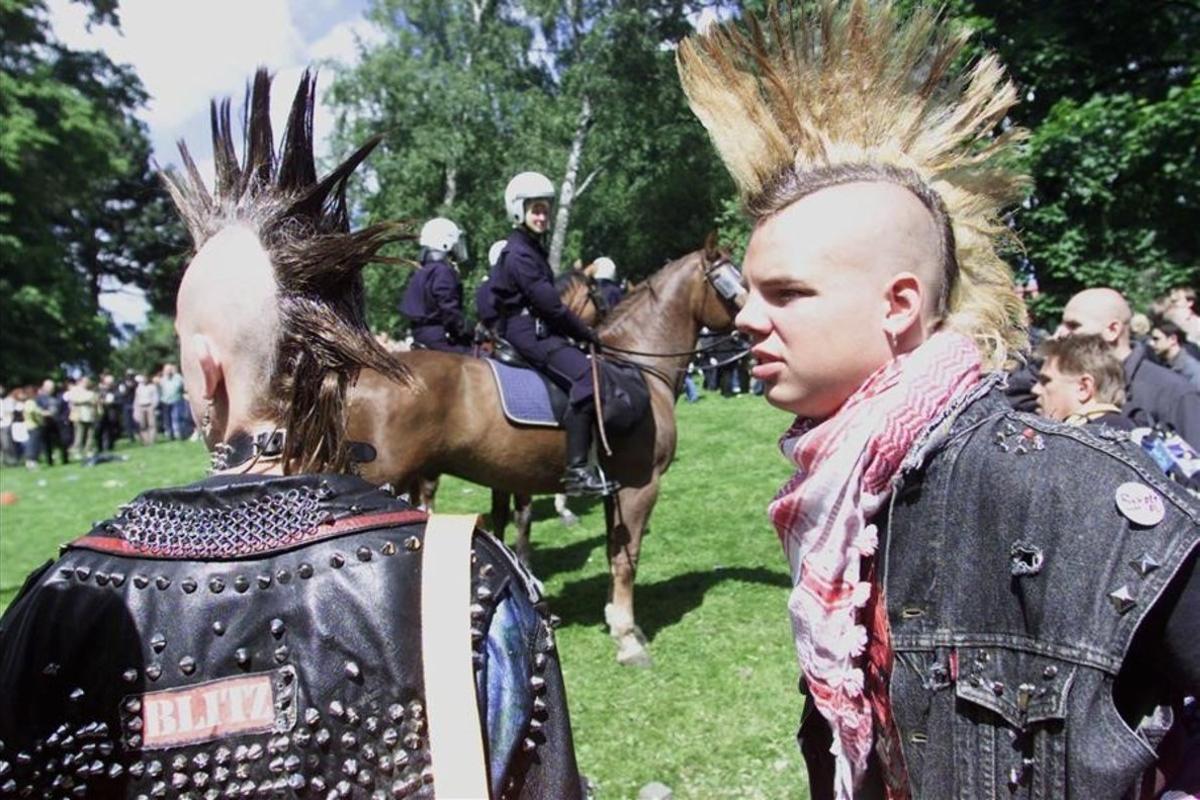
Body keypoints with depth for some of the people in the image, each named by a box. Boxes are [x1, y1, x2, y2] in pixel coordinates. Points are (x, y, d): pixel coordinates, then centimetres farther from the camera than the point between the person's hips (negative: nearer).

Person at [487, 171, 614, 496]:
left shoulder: (534, 249, 20)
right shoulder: (519, 253, -12)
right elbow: (549, 304, -17)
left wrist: (582, 332, 10)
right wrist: (587, 334, -10)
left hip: (539, 330, 11)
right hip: (527, 332, -11)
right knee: (585, 376, -26)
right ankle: (577, 470, -29)